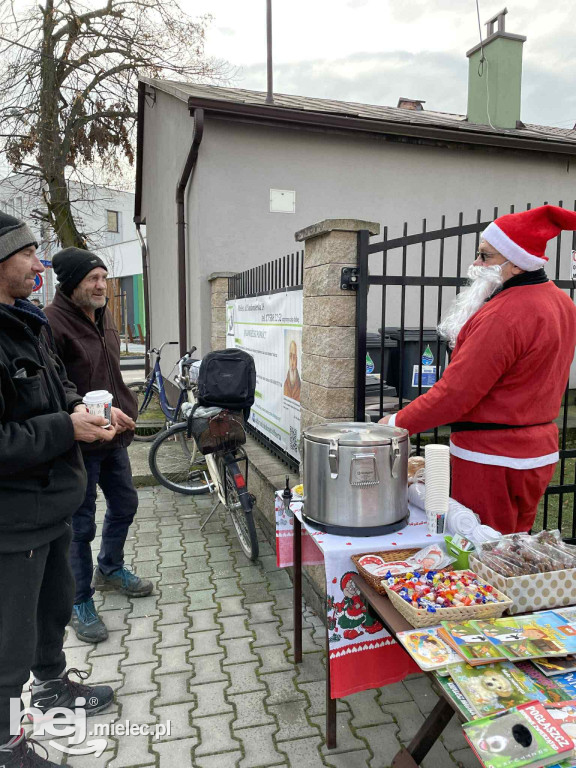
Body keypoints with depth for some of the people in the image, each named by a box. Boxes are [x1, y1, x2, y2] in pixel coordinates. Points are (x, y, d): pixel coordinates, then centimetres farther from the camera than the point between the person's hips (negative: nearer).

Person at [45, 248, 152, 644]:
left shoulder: (104, 316, 8)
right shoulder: (52, 323, -20)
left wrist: (125, 409, 12)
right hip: (80, 445, -8)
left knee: (125, 504, 22)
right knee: (81, 525, 7)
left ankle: (110, 568, 47)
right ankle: (80, 602, 29)